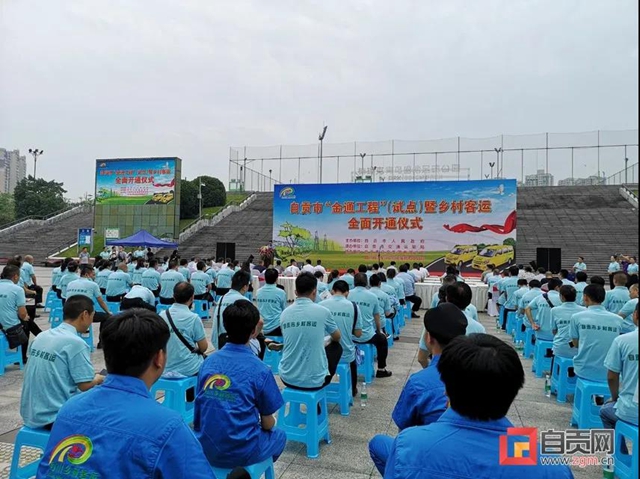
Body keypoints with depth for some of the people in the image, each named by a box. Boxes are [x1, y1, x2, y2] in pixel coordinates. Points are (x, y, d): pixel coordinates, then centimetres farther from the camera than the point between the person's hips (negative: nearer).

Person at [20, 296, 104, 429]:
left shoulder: (41, 336, 4)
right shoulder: (75, 343, -20)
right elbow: (86, 385, -18)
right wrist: (99, 379, 3)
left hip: (30, 413, 8)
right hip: (54, 417, -8)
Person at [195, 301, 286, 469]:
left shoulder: (208, 361, -2)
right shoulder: (260, 370, -17)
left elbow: (203, 410, 10)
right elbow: (268, 424, -5)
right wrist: (269, 424, 17)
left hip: (204, 448, 5)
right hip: (240, 453, -4)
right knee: (279, 435, 25)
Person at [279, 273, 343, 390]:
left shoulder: (285, 313, 0)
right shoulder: (322, 311, -9)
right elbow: (337, 337, 11)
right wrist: (328, 340, 35)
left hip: (287, 378, 4)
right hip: (314, 380, -4)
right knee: (336, 346, 22)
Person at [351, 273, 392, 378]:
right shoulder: (372, 296, -5)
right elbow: (377, 319, 5)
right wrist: (379, 331, 25)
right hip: (366, 335, -3)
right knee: (382, 339, 27)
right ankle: (381, 370, 31)